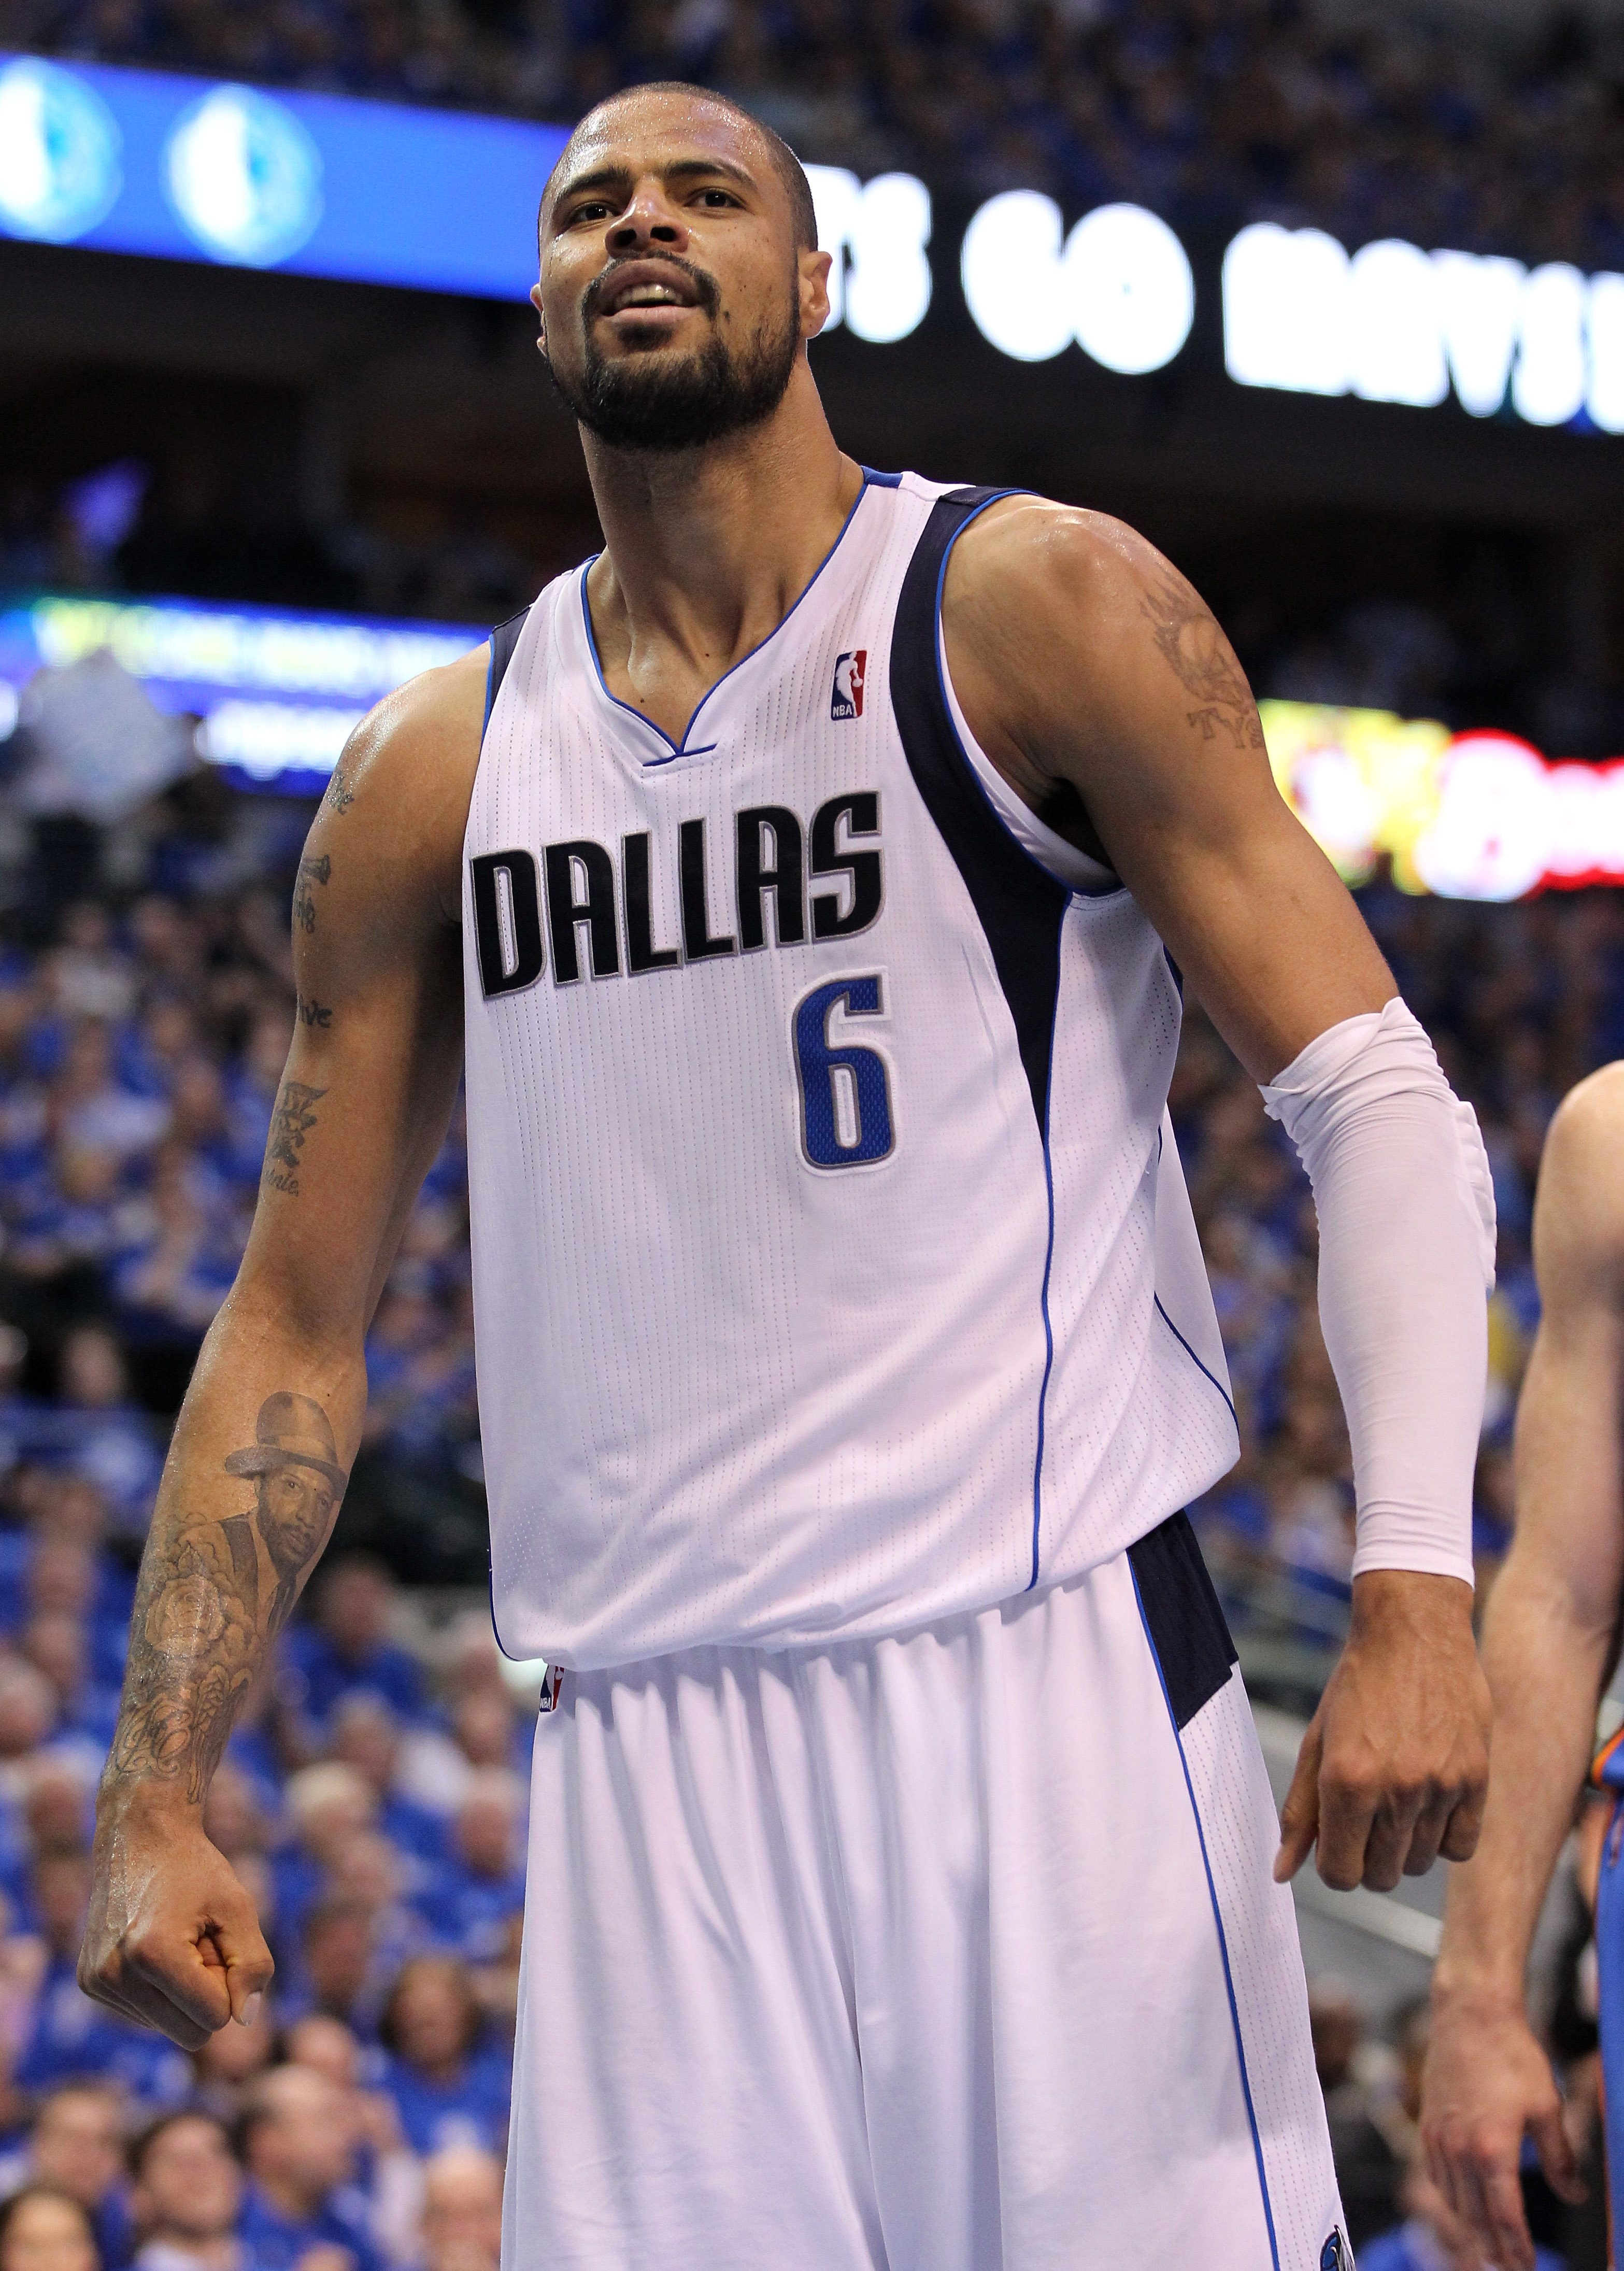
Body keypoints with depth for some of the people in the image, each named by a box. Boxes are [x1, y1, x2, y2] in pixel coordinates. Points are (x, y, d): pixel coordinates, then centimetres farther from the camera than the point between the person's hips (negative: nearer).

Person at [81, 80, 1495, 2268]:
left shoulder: (1041, 612, 0)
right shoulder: (434, 772, 11)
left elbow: (1379, 1103, -4)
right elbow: (295, 1325, 15)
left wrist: (1414, 1595, -17)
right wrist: (159, 1795, 6)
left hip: (1049, 1673, -3)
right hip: (646, 1744, 3)